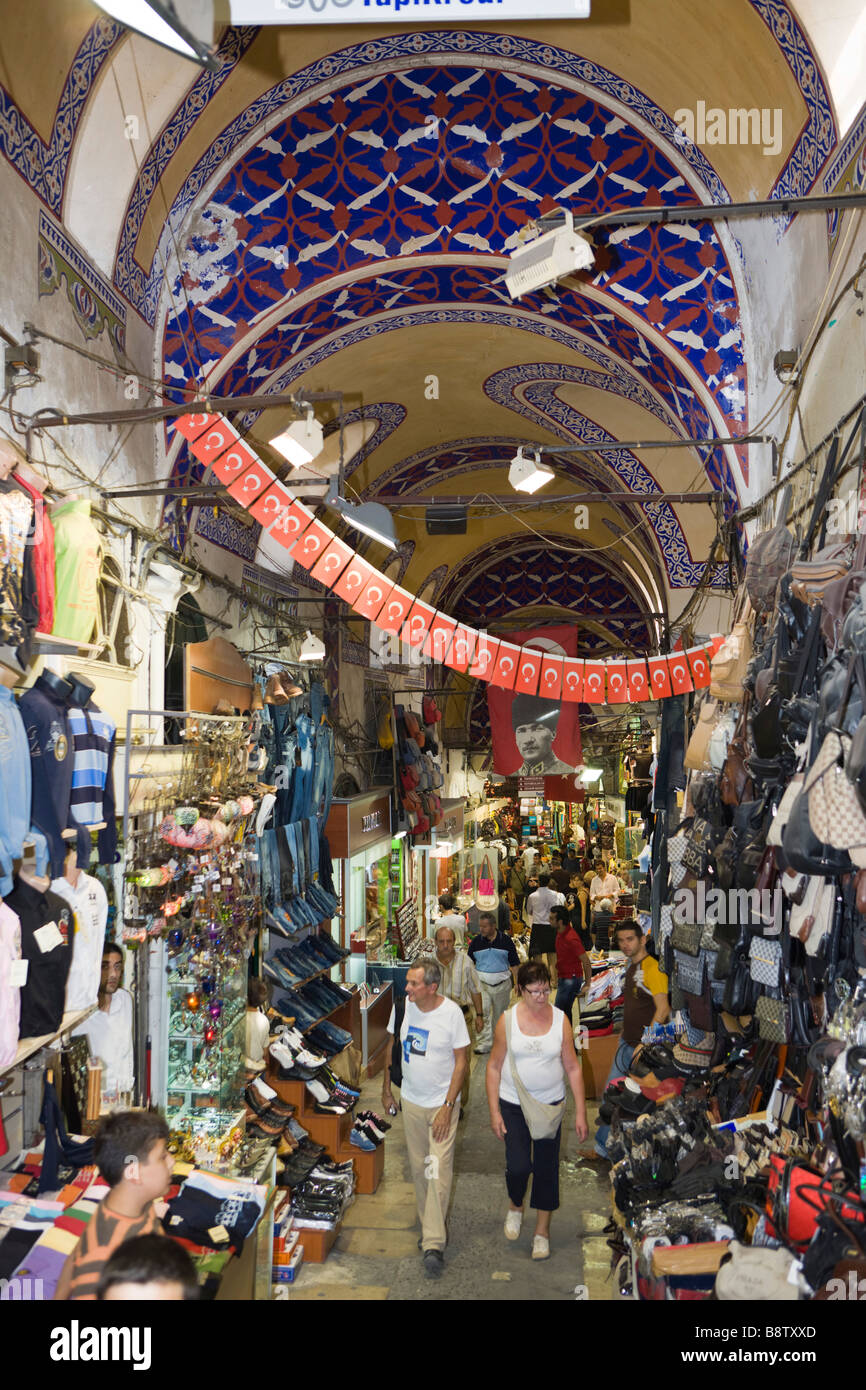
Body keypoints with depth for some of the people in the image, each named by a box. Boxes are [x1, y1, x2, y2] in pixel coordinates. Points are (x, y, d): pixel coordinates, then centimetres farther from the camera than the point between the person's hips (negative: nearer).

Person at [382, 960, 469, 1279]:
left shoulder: (452, 1013, -19)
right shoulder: (402, 1005, -7)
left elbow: (461, 1060, -12)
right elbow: (393, 1046, 8)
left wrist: (448, 1105, -16)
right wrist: (387, 1087, 11)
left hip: (442, 1103, -4)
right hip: (410, 1100, 4)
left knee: (439, 1170, -8)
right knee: (418, 1166, 14)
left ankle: (434, 1244, -3)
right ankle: (429, 1225, 33)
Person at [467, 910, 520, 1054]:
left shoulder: (506, 941, -3)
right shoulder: (476, 942, -1)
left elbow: (514, 964, 3)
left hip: (502, 984, 0)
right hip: (482, 983, 0)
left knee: (500, 1015, 11)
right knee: (483, 1012, -14)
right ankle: (485, 1042, -9)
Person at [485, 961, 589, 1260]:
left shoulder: (560, 1020, -6)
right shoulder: (508, 1020, -9)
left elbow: (572, 1067, -1)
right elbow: (494, 1067, -3)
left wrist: (581, 1112, -3)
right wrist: (494, 1112, -6)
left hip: (550, 1104, 1)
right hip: (514, 1104, -1)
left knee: (547, 1168, 7)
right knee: (518, 1166, -6)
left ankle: (542, 1231, 26)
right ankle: (515, 1207, 27)